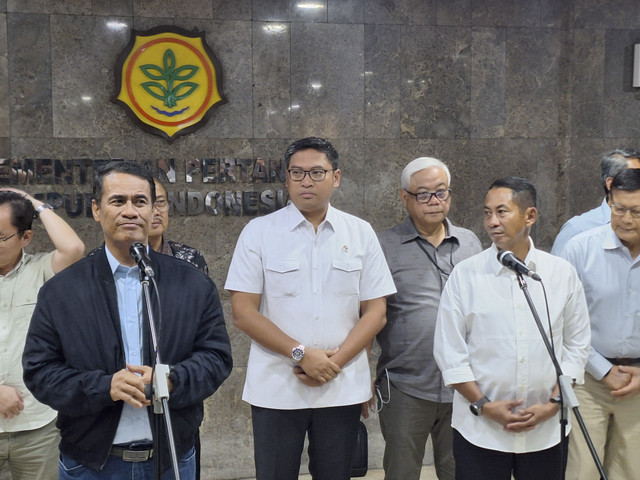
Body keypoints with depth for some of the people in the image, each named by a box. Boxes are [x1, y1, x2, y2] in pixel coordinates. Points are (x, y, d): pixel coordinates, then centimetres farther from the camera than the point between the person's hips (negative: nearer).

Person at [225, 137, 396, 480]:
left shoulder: (361, 233, 4)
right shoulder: (259, 232, -1)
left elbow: (375, 311, 2)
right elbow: (243, 312, -6)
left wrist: (335, 361, -11)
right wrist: (301, 354, -14)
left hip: (342, 386, 2)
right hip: (275, 389, -1)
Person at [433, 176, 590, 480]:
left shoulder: (563, 273, 2)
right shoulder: (465, 274, -3)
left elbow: (577, 346, 6)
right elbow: (448, 351, -3)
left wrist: (553, 404, -4)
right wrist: (484, 406, -8)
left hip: (546, 429, 2)